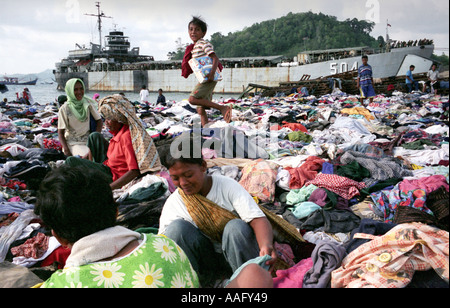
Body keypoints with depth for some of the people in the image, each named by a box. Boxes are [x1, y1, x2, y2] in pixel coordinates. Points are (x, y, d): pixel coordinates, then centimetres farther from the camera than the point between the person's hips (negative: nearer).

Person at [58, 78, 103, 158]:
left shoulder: (88, 104, 2)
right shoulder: (64, 109, -6)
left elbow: (99, 121, 7)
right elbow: (60, 133, -4)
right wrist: (66, 150, -17)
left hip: (88, 140, 4)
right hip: (72, 143, -3)